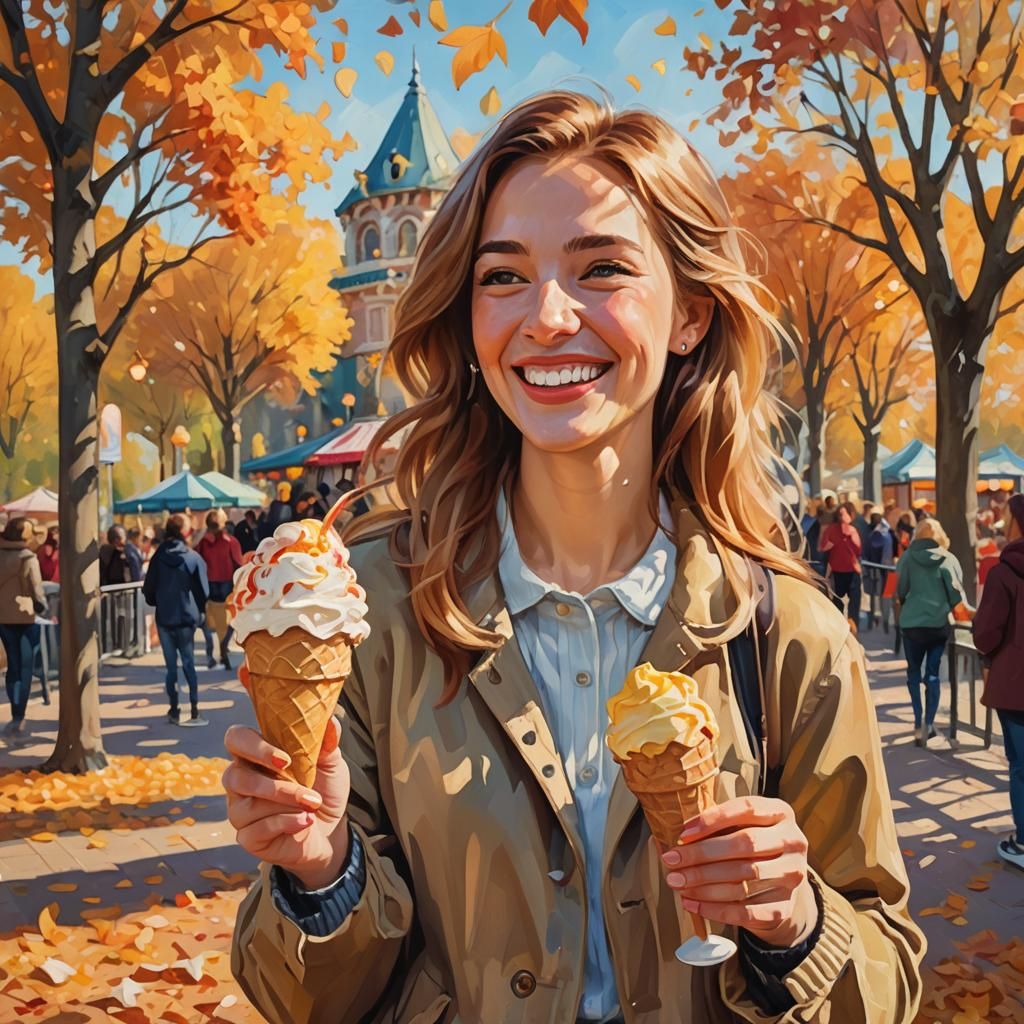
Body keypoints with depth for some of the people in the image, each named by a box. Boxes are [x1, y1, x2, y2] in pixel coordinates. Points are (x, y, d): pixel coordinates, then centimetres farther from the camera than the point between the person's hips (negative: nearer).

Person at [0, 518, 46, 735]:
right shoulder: (28, 558, -13)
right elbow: (36, 589, -14)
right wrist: (42, 607, 0)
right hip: (25, 617, -4)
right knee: (25, 668, 4)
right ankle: (18, 718, 0)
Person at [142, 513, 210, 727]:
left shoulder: (158, 557, -3)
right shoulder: (193, 558, -9)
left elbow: (148, 590, 0)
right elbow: (203, 590, -5)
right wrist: (199, 611, 14)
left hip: (164, 619, 2)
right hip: (186, 619, -2)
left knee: (171, 666, 10)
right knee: (189, 664, 6)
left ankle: (174, 711, 13)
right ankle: (194, 711, 3)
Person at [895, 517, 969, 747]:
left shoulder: (908, 557, -3)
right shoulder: (948, 559, -3)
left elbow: (900, 590, 0)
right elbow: (957, 592, -2)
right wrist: (964, 609, 18)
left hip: (912, 623, 0)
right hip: (939, 623, 0)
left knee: (914, 671, 14)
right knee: (933, 673, 10)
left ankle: (919, 721, 4)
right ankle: (928, 724, 7)